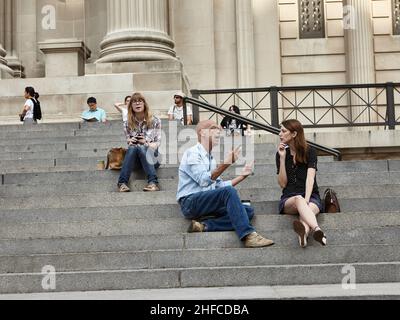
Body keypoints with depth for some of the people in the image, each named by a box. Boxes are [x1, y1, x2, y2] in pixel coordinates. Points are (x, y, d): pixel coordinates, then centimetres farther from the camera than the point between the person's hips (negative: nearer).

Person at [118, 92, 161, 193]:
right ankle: (122, 183, -44)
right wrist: (130, 141, -13)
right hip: (134, 155, 2)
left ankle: (153, 183, -49)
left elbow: (157, 143, -1)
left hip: (150, 155, -2)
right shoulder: (129, 123, 7)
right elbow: (128, 143, 10)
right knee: (132, 148, -33)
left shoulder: (155, 121, 1)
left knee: (141, 148, -35)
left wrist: (146, 143, -20)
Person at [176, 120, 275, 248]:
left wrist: (242, 175, 13)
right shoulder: (193, 153, -4)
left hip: (206, 203, 8)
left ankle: (204, 226, -22)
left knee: (249, 211, -10)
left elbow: (219, 186, 18)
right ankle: (248, 236, -36)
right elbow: (203, 180, -19)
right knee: (229, 191, -31)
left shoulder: (210, 158, 23)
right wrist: (226, 163, -28)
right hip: (190, 202, -8)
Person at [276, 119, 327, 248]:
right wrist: (282, 158, -6)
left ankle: (304, 230, -71)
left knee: (310, 208, -36)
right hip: (289, 199, 0)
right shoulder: (281, 153, 10)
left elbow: (310, 177, -12)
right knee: (298, 199, -36)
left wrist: (306, 199, -29)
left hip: (311, 197, 0)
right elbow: (283, 183, 2)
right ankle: (317, 230, -66)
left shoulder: (309, 152, 4)